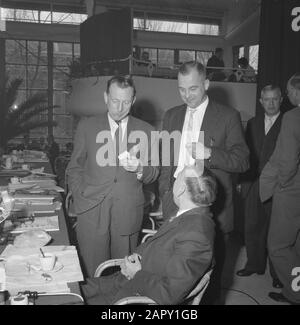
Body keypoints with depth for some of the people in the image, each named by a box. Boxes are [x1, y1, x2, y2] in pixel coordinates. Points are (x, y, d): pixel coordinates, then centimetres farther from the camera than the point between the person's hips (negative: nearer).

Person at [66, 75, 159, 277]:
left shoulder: (146, 131, 6)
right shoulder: (87, 126, 7)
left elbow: (154, 174, 10)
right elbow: (74, 169, 10)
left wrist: (139, 169, -12)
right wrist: (81, 199, -1)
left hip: (129, 213, 1)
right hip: (92, 211, 0)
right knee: (93, 276, 2)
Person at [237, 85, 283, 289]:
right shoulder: (253, 124, 12)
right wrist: (245, 183, 7)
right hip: (254, 186, 5)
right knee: (252, 228, 13)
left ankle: (278, 272, 20)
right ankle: (255, 265, 30)